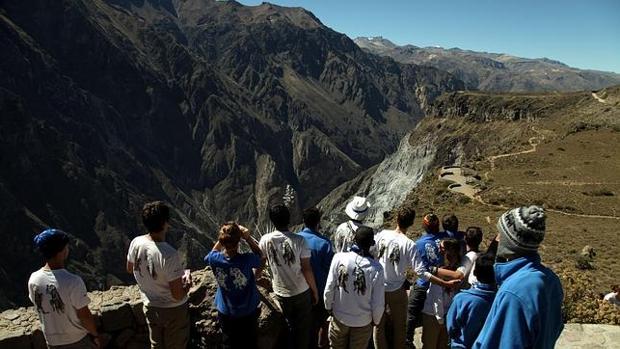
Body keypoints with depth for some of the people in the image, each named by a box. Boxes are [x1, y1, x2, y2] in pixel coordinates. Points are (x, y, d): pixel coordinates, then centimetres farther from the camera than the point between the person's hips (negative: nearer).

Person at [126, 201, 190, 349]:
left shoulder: (136, 243, -15)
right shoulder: (170, 255, -34)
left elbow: (130, 269, 7)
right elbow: (177, 296, -27)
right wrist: (187, 284, -7)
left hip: (150, 307, 6)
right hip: (173, 310, -5)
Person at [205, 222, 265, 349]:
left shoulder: (215, 259, -24)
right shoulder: (247, 260, -32)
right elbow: (261, 257, -9)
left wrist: (223, 237, -8)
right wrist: (248, 237, -16)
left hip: (226, 314, 2)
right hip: (248, 313, -2)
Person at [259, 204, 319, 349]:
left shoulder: (265, 240, -14)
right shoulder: (299, 240, -23)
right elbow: (307, 269, -18)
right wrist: (315, 290, -3)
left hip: (281, 293, 3)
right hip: (302, 292, -2)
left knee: (290, 325, 25)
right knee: (304, 326, 20)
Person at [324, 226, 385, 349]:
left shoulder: (339, 258, -20)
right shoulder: (376, 269, -22)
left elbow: (329, 289, -13)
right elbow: (378, 303, -14)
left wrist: (329, 307, 7)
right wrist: (376, 320, 7)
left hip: (339, 317, 1)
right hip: (363, 322, -1)